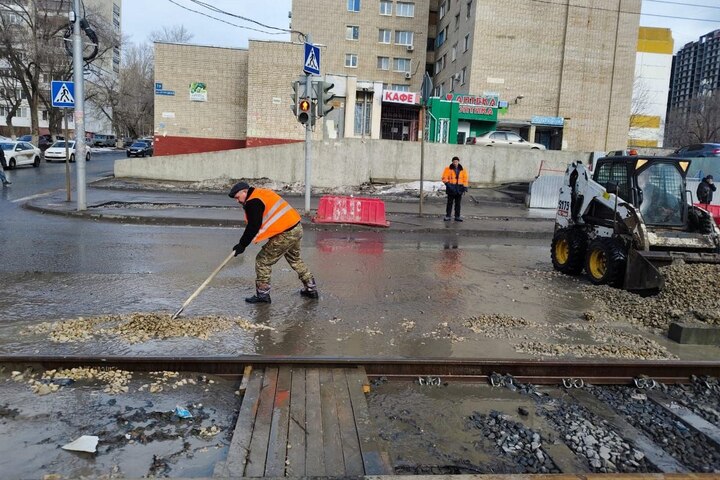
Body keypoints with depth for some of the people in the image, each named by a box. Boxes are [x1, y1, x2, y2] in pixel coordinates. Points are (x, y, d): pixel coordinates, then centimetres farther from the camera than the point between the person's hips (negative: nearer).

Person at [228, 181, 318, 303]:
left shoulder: (253, 203, -13)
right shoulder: (262, 193, 18)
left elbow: (253, 227, -16)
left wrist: (242, 244, -8)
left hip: (286, 234, -10)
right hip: (297, 228, 10)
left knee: (263, 261, 2)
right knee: (295, 259, 27)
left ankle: (262, 294, 10)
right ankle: (311, 289, 33)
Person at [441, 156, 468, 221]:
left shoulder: (462, 170, 9)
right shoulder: (448, 169, -1)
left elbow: (465, 179, 10)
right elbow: (444, 178, -5)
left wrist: (465, 187, 0)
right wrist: (448, 184, -18)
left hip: (459, 189, 3)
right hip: (451, 188, -3)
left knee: (458, 203, 7)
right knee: (450, 203, 0)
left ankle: (457, 216, 13)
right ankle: (447, 216, 5)